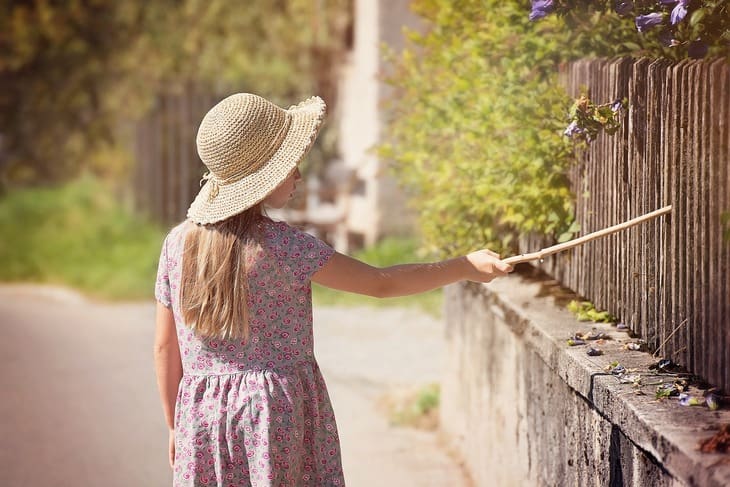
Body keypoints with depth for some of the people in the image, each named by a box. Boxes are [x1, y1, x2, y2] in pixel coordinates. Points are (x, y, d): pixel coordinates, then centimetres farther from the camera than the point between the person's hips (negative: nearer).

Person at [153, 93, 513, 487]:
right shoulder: (281, 246, -13)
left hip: (200, 414, 5)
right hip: (277, 409, -4)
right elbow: (380, 283, -9)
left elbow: (165, 347, 6)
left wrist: (174, 427, 17)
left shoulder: (177, 243, 1)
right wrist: (465, 267, 1)